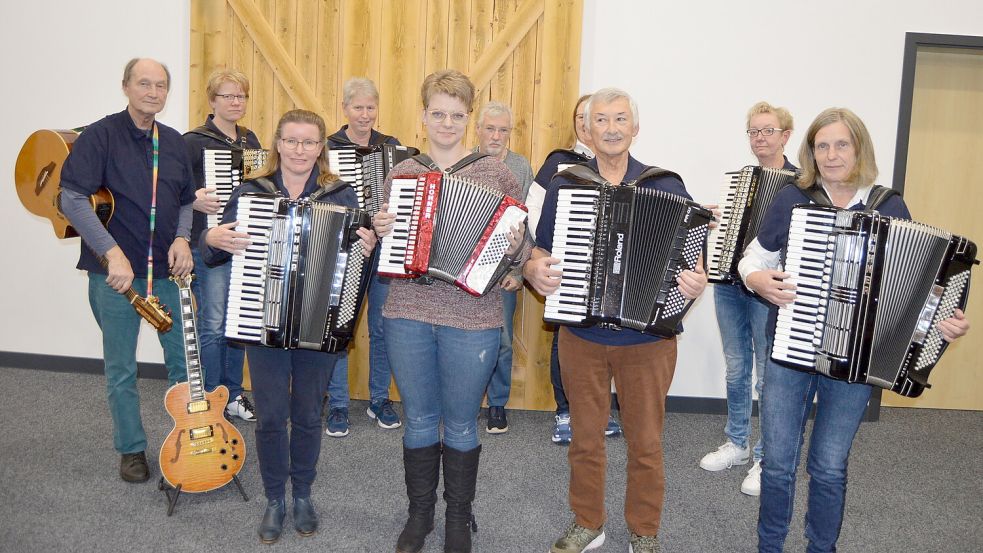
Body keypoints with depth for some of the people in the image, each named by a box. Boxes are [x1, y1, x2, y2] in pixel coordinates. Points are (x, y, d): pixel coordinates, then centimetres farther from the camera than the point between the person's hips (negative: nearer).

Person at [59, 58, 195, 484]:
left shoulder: (174, 142, 8)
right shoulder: (101, 135, -7)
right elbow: (72, 199, -16)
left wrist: (182, 237, -4)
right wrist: (112, 252, -25)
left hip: (168, 270, 4)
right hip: (116, 272, -4)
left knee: (185, 359, 9)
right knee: (121, 369, 8)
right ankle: (131, 450, 25)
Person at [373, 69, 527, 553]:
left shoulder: (495, 172, 0)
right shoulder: (402, 173, 7)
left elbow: (520, 249, 3)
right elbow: (387, 248, 15)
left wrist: (514, 248, -19)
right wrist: (379, 231, -6)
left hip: (472, 321, -2)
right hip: (407, 314, 2)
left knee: (461, 426, 11)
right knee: (419, 420, 15)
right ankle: (419, 513, 34)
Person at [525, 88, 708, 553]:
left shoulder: (667, 186, -1)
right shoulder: (564, 185, 2)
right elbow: (540, 251, 6)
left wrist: (696, 281, -21)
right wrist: (533, 270, -16)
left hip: (647, 338, -1)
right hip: (580, 335, 1)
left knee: (646, 442, 11)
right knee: (585, 438, 15)